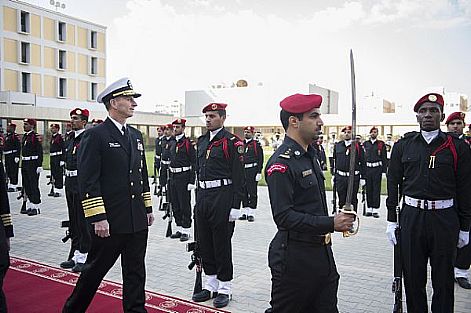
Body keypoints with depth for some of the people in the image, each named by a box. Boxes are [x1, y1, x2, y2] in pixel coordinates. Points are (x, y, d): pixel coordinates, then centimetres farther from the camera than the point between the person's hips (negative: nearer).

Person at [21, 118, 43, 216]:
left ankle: (36, 207, 3)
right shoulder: (25, 136, 15)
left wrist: (39, 165, -19)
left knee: (34, 185, -4)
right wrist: (22, 163, 17)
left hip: (33, 164, -9)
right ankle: (31, 206, 20)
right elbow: (23, 151, 19)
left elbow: (40, 152, -15)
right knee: (26, 186, 11)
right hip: (25, 164, 9)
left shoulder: (36, 136, -11)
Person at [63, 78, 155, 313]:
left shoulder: (136, 136, 12)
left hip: (138, 221, 6)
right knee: (96, 269, 10)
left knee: (135, 272, 13)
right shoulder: (94, 136, -9)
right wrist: (98, 218, -18)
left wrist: (148, 209, 14)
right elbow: (88, 181, -14)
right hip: (110, 222, -6)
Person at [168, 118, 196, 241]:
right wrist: (170, 178, 16)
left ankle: (186, 231, 8)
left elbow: (194, 164, -12)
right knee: (175, 205, 12)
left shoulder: (188, 143, -9)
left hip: (184, 177, -8)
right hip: (173, 177, 8)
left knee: (185, 205, -1)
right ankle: (179, 229, 23)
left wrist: (192, 181, -17)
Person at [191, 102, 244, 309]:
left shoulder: (232, 142, -8)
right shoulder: (202, 141, 13)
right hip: (203, 196, 7)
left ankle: (225, 288, 17)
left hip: (222, 197, -7)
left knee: (222, 244, 2)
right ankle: (211, 285, 27)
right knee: (204, 243, 13)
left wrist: (235, 206, -15)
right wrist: (198, 199, 16)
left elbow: (238, 177, -12)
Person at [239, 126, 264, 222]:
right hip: (242, 171, 5)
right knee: (243, 192, 8)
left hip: (253, 170, -5)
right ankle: (245, 212, 16)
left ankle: (251, 214, 1)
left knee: (252, 192, -3)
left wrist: (259, 172, -12)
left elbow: (260, 159, -6)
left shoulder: (256, 145, -2)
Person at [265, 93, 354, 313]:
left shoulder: (310, 155, 13)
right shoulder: (281, 163, -19)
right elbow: (283, 216, -25)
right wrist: (330, 223, -27)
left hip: (322, 252, 9)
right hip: (294, 257, -9)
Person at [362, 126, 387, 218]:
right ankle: (369, 209, 13)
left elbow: (384, 158, 1)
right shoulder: (365, 144, 10)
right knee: (368, 189, 6)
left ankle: (376, 209, 4)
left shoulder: (381, 144, 3)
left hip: (377, 169, -2)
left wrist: (384, 169, -5)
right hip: (367, 168, 2)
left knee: (376, 189, 0)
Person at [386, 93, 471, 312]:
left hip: (445, 219, -1)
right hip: (411, 217, 1)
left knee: (443, 278, 11)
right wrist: (391, 221, 2)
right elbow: (393, 184, 5)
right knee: (413, 277, 11)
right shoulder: (403, 145, 3)